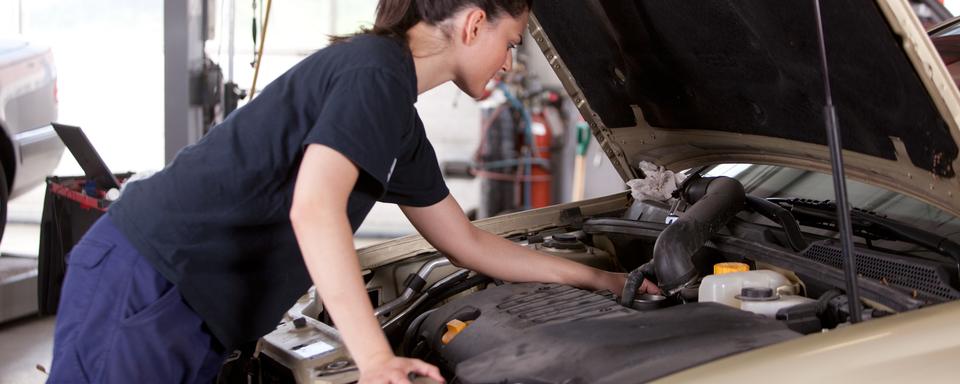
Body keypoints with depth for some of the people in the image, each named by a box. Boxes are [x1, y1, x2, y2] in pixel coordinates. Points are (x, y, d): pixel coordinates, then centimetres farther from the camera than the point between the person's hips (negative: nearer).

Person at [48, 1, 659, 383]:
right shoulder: (373, 70, -14)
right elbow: (314, 207, -27)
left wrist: (597, 279, 30)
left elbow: (467, 243, 26)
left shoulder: (403, 129, 17)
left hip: (191, 313, 10)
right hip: (140, 285, -10)